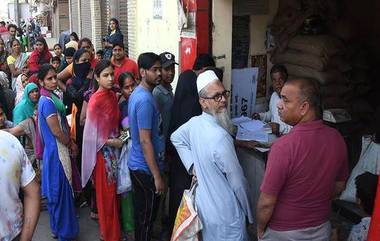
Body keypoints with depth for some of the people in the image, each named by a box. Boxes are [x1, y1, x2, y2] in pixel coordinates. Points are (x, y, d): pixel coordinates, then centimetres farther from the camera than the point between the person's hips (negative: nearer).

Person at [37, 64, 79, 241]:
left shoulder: (52, 97, 8)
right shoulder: (47, 101, -20)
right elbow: (56, 131, -20)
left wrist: (70, 142, 6)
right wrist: (71, 144, -6)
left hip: (57, 149, 9)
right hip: (57, 151, -9)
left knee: (57, 191, 18)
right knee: (61, 191, 2)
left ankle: (58, 227, 33)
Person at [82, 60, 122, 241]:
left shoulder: (112, 95, 3)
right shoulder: (96, 99, -18)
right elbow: (92, 132, -16)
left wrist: (121, 134, 1)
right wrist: (112, 142, -15)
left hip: (113, 147, 7)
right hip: (102, 150, -6)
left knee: (113, 188, 16)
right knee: (106, 192, 6)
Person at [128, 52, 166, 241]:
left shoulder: (137, 93, 7)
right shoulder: (145, 100, -23)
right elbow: (145, 141, -24)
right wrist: (157, 176, -21)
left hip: (137, 164, 9)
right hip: (146, 168, -9)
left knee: (141, 213, 22)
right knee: (147, 218, 6)